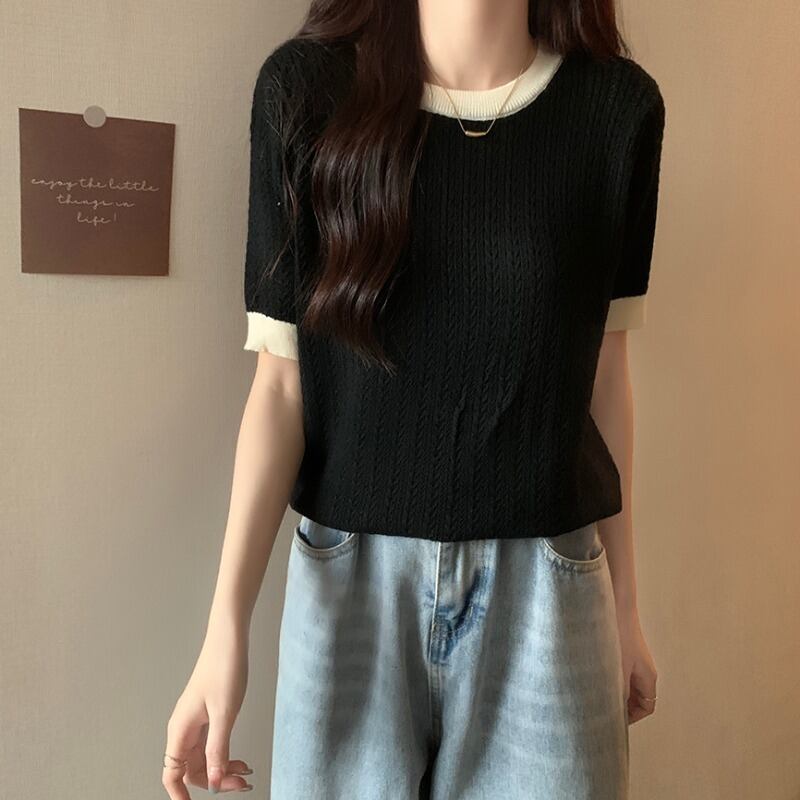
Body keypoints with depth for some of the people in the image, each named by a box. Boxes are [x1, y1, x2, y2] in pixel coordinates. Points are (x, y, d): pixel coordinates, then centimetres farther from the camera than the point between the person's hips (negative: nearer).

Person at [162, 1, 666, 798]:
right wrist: (226, 627, -9)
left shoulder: (619, 107, -3)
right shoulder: (306, 88, -6)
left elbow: (603, 369, 3)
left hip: (542, 587, 1)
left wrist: (625, 604, 10)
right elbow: (282, 378, -6)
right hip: (351, 580, 0)